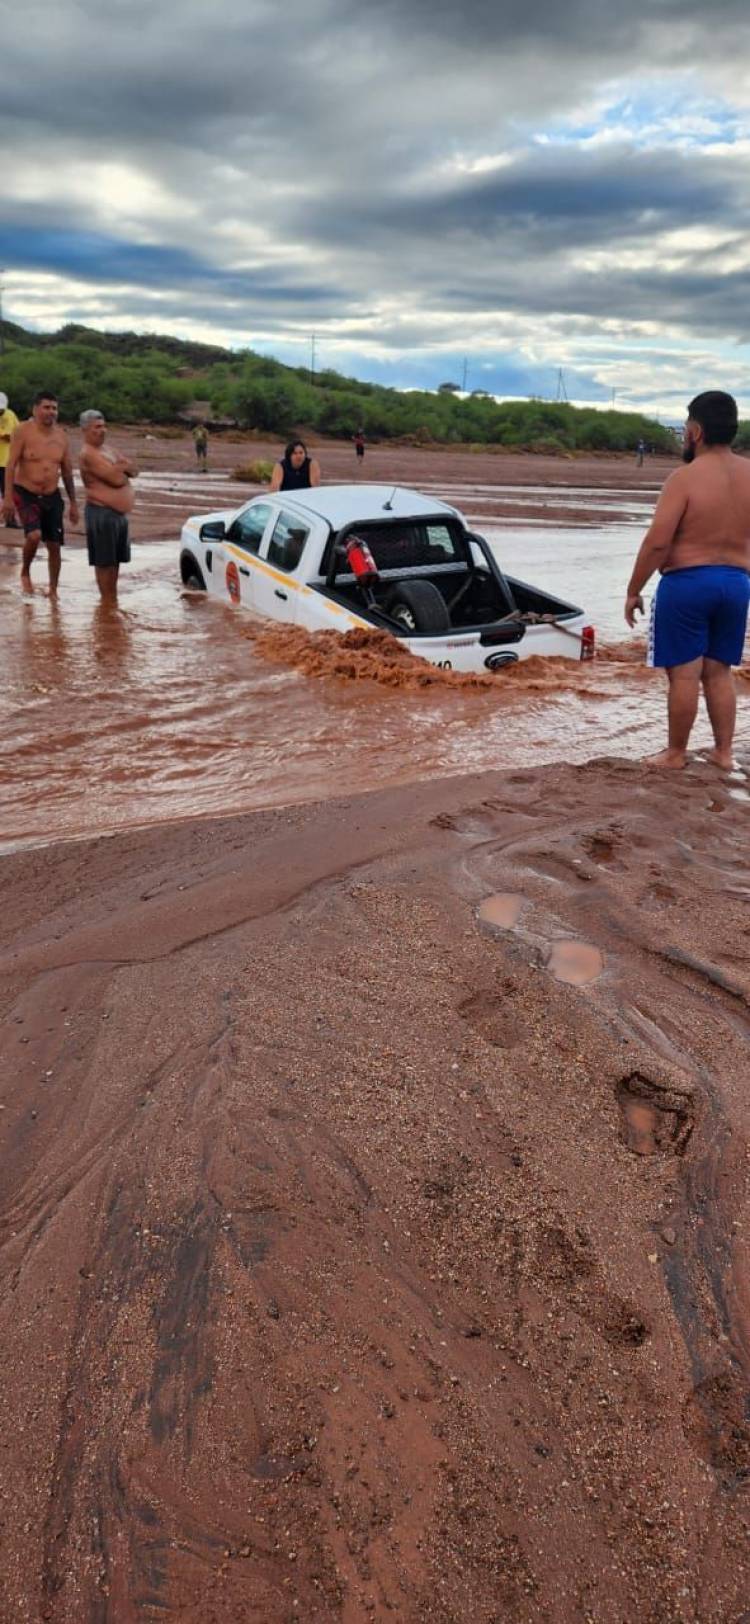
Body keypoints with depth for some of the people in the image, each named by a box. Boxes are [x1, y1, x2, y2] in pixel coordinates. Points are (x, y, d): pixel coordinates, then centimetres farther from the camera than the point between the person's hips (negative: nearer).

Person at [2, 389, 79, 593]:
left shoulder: (61, 435, 3)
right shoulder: (23, 431, -10)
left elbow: (67, 471, 10)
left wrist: (73, 503, 9)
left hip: (52, 497, 4)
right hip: (26, 495, -4)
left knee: (54, 545, 5)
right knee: (34, 535, -25)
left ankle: (53, 591, 21)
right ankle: (25, 573, 3)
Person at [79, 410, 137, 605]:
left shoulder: (105, 451, 17)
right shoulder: (89, 454, -14)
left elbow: (133, 470, 10)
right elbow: (117, 480, -22)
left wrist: (119, 469, -11)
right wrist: (122, 470, 1)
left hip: (119, 513, 10)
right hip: (102, 513, -10)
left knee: (115, 560, 15)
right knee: (104, 561, -4)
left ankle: (113, 598, 24)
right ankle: (107, 602, 0)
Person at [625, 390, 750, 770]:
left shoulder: (685, 477, -14)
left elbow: (657, 542, -18)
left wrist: (633, 590, -10)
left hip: (686, 582, -6)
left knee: (684, 673, 2)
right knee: (718, 672, 15)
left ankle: (676, 753, 12)